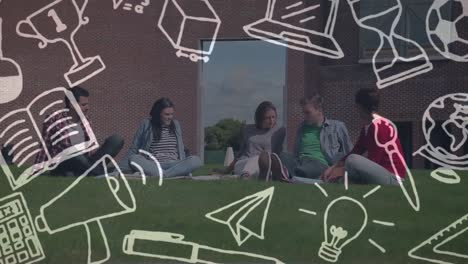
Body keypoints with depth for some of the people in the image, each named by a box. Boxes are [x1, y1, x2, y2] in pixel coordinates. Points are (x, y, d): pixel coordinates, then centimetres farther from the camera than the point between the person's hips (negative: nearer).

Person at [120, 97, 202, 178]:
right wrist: (121, 169, 3)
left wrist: (186, 169, 10)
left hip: (174, 165, 2)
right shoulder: (146, 124, 5)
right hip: (152, 166, -2)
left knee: (196, 160, -28)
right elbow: (133, 149, 8)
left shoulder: (176, 124, 14)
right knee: (134, 159, -33)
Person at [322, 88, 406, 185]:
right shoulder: (367, 127, 11)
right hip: (383, 174, 10)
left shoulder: (378, 125, -18)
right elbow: (356, 151, 11)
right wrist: (333, 168, 3)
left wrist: (341, 171, -15)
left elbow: (372, 161, -20)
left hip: (393, 178, -10)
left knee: (352, 160, -28)